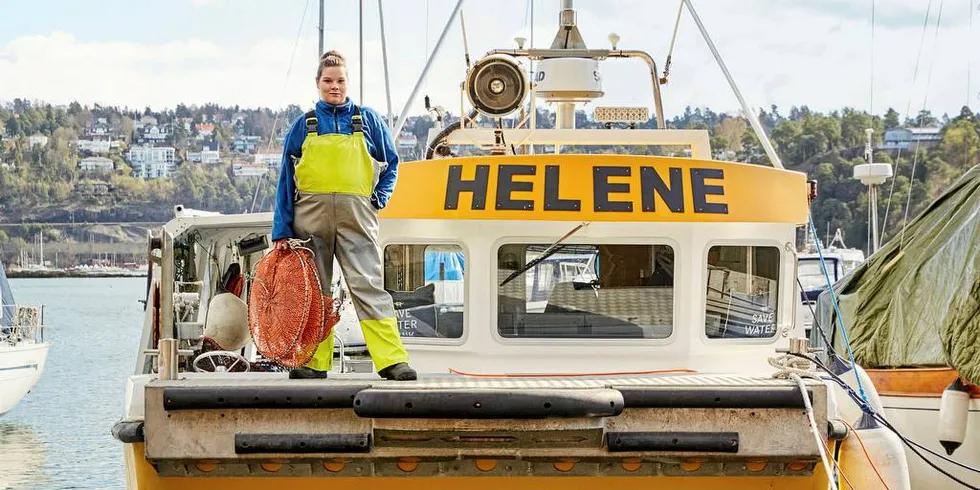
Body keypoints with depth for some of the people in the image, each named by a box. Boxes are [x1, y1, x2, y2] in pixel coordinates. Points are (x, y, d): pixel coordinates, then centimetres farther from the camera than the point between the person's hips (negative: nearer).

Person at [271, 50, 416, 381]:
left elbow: (390, 163, 19)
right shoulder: (304, 125, 11)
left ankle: (392, 360, -16)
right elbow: (286, 179, 10)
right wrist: (282, 229, 4)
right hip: (311, 214, 1)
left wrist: (380, 198, 3)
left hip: (356, 215, -1)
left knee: (368, 285, -11)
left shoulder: (367, 120, 11)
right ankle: (314, 362, 11)